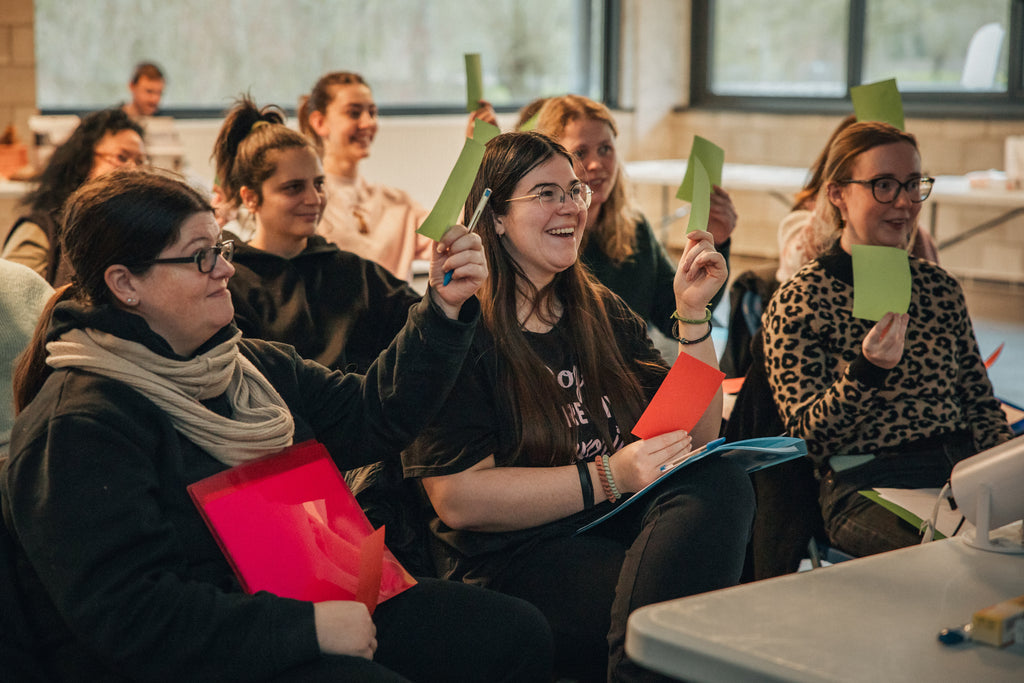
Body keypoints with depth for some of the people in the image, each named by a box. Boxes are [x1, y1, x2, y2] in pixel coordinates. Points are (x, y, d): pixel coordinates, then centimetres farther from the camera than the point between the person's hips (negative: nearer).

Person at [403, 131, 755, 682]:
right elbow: (458, 498, -12)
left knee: (721, 482, -25)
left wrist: (693, 314, 4)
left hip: (613, 530, 7)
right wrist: (606, 478, -16)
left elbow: (696, 436, 15)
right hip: (508, 561, -7)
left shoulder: (601, 313, 18)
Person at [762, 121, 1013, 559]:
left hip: (964, 469, 6)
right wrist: (868, 370, -23)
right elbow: (811, 438, -5)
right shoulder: (798, 300, -2)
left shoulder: (939, 286, 16)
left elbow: (980, 402, 18)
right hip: (865, 487, -6)